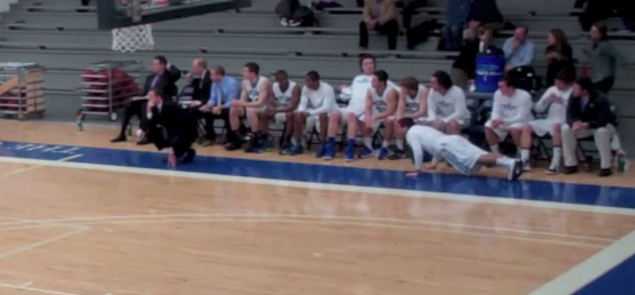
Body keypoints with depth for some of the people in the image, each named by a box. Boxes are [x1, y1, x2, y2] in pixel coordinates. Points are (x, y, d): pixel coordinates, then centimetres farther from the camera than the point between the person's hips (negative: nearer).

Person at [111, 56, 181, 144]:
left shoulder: (168, 76, 5)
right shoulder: (150, 78, 26)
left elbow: (177, 73, -18)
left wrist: (169, 66, 0)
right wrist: (139, 98, 2)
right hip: (147, 100, 7)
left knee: (146, 106, -37)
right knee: (130, 105, -18)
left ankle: (147, 135, -39)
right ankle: (122, 134, -16)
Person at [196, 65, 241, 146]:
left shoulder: (232, 83, -21)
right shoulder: (215, 84, 1)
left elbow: (231, 103, -26)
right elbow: (212, 99, 3)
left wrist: (219, 107, -37)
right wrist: (207, 106, -18)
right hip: (219, 108, 7)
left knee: (227, 114, -38)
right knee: (203, 111, -12)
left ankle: (232, 141, -22)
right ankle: (210, 138, 0)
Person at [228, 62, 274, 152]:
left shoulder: (264, 82, -24)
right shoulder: (245, 82, 0)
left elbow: (260, 103, -32)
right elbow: (243, 100, -1)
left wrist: (243, 104, -39)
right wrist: (237, 103, -26)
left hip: (267, 109, -7)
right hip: (253, 107, 7)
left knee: (251, 111, -37)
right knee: (234, 110, -12)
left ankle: (255, 141, -27)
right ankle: (235, 140, -4)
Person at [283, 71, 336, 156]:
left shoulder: (327, 89, -23)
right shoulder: (306, 88, -4)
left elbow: (326, 108, -31)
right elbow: (303, 104, -5)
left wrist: (309, 113, -38)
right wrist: (300, 111, -29)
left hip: (328, 113, -5)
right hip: (314, 113, 6)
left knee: (323, 115, -38)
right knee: (298, 115, -18)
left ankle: (322, 146, -30)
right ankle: (297, 145, -12)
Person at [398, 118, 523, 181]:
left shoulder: (410, 134, 11)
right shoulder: (422, 129, 38)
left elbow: (417, 151, -3)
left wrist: (417, 169, 6)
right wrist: (434, 163, 48)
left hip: (448, 146, -9)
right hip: (454, 140, 9)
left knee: (475, 159, -25)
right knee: (480, 158, -4)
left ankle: (509, 163, -44)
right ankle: (510, 162, -27)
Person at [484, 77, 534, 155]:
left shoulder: (524, 96, -23)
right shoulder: (498, 94, -7)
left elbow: (521, 117, -24)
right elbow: (496, 111, -2)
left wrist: (502, 121, -31)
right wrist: (495, 120, -27)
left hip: (522, 122, -5)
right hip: (503, 122, 5)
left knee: (514, 129, -37)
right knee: (488, 126, -20)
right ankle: (495, 153, -5)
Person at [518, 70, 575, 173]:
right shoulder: (552, 89, 15)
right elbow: (538, 108, 14)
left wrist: (562, 103, -21)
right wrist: (546, 100, -4)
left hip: (564, 123, -7)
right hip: (548, 121, 7)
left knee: (556, 126, -39)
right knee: (527, 127, -9)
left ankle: (556, 163, -38)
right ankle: (524, 161, -16)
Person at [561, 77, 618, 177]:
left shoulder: (600, 99, -30)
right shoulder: (574, 97, -15)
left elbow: (603, 120, -34)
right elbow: (570, 115, -14)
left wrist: (587, 125, -47)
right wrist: (575, 123, -38)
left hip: (604, 126, -5)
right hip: (583, 126, 5)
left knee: (601, 132, -40)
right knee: (565, 128, -21)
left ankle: (605, 167, -25)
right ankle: (571, 164, -12)